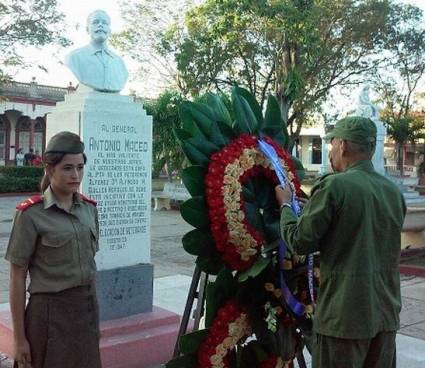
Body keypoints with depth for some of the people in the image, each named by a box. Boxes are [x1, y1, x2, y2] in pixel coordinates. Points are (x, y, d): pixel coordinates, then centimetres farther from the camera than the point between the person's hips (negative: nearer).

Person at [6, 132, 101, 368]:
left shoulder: (89, 207, 4)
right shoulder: (31, 214, -11)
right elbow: (17, 278, -9)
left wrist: (93, 309, 15)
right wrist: (20, 338, -9)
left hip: (87, 308, 5)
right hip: (51, 311, -5)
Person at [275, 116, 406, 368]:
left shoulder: (334, 185, -14)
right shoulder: (394, 191, 7)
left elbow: (301, 242, -11)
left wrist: (285, 205, 6)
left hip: (345, 316, -6)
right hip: (386, 314, 7)